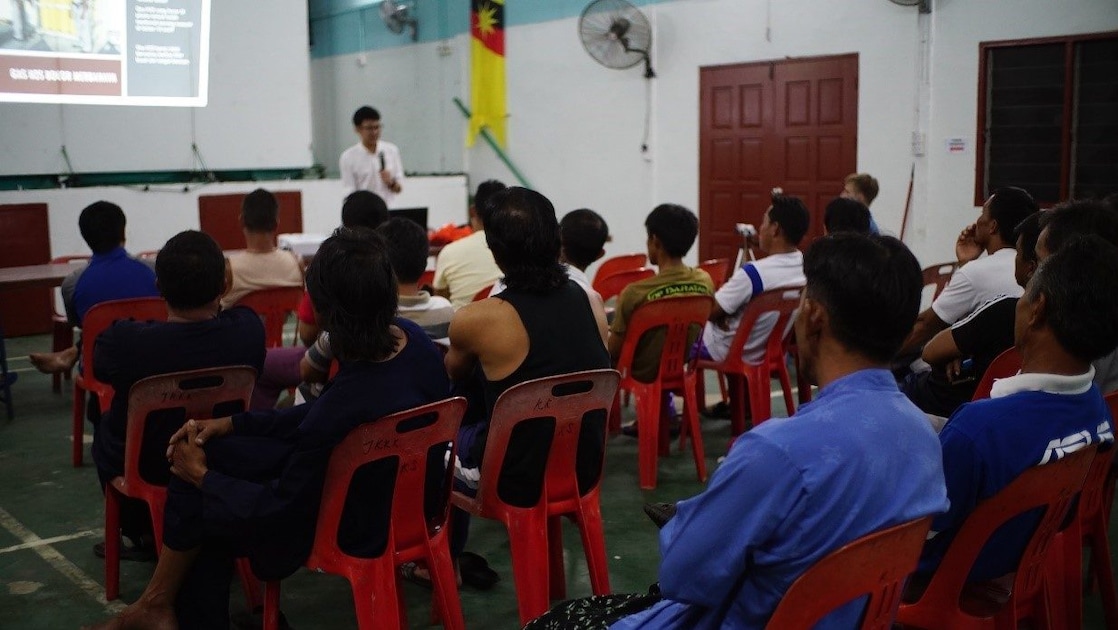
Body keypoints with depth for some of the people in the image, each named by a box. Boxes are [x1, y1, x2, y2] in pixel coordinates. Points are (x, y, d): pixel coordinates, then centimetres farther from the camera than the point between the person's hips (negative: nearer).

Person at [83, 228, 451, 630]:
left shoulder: (349, 401, -38)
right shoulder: (411, 338, -14)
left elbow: (280, 507, -21)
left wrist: (202, 475, -5)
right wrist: (233, 423, 2)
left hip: (355, 530, -7)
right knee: (211, 449, 10)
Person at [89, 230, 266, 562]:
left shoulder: (124, 340, -32)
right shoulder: (248, 328, -26)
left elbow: (98, 369, -5)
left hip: (147, 470, -2)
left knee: (105, 425, 31)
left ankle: (141, 535, 43)